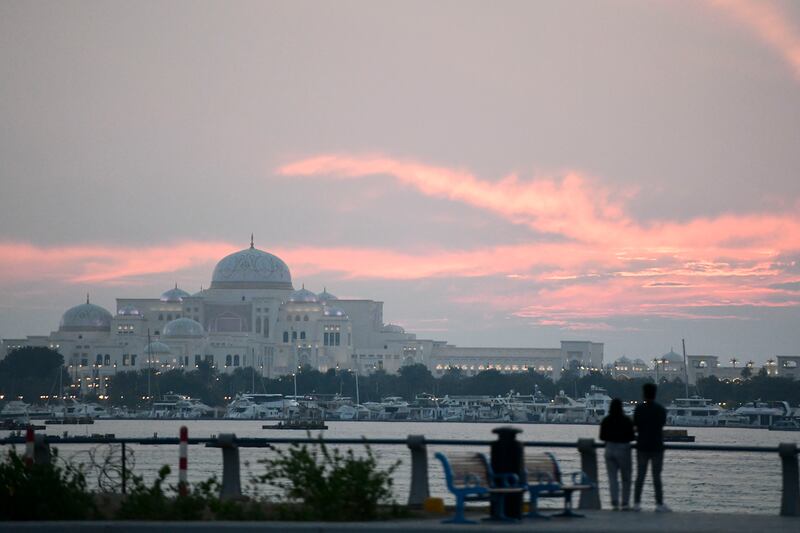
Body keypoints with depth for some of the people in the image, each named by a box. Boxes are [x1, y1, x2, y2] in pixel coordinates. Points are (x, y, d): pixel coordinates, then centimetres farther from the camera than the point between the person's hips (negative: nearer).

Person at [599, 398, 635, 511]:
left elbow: (602, 437, 3)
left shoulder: (605, 421, -1)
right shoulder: (626, 421, -11)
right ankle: (625, 503, 6)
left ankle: (614, 503, -1)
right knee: (626, 478, 8)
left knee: (612, 478, 6)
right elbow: (631, 437, -9)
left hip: (610, 449, 3)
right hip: (623, 449, -3)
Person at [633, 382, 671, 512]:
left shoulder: (639, 409, -3)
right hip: (657, 447, -1)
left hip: (642, 447, 1)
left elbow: (635, 425, 2)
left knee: (640, 476, 6)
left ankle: (636, 503, 4)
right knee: (657, 477, 0)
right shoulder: (661, 410, -4)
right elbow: (662, 424, 6)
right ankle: (659, 504, -2)